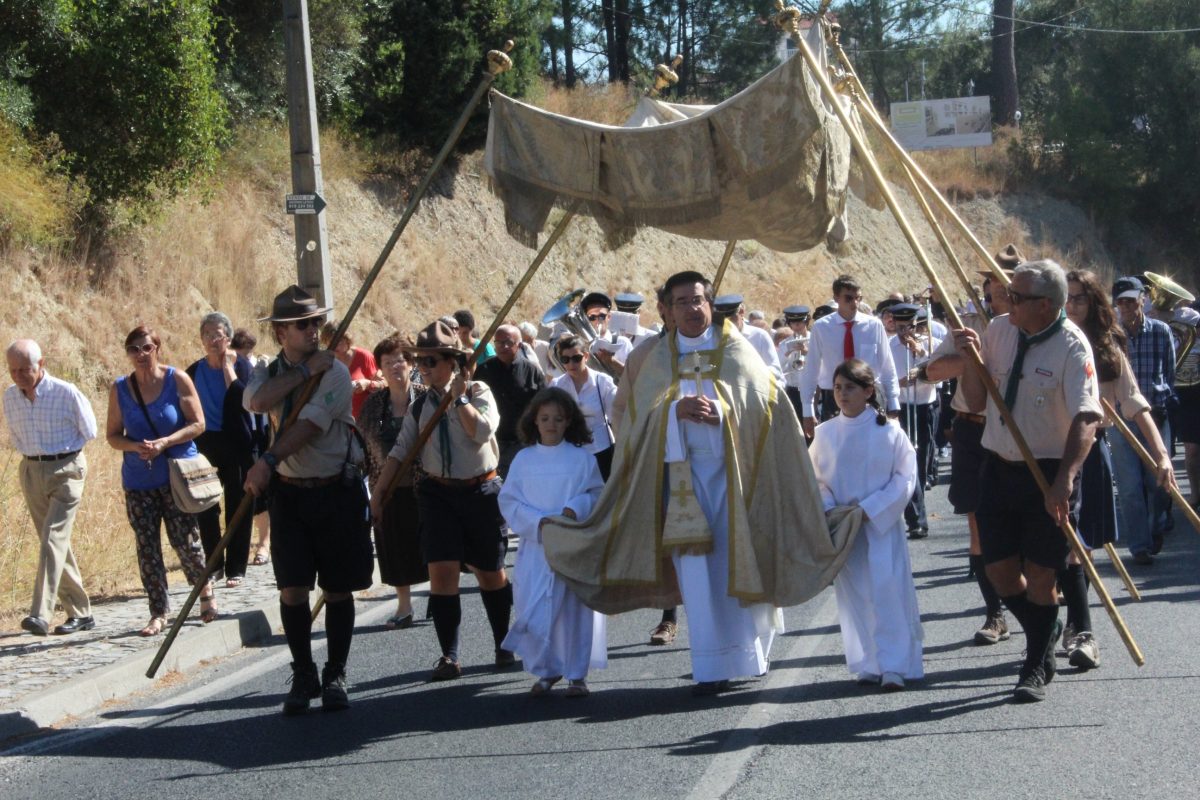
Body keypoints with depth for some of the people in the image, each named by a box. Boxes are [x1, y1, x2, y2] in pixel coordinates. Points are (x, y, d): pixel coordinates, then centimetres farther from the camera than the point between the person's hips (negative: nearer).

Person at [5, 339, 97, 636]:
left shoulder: (66, 393, -12)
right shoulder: (10, 396, 3)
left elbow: (88, 432, -1)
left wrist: (59, 448, 3)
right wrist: (30, 451, 8)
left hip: (66, 469, -6)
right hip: (31, 471, 6)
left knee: (53, 538, -17)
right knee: (56, 544, 9)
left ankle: (41, 615, -25)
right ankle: (80, 613, 18)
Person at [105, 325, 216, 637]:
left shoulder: (177, 380, -4)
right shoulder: (119, 389, 3)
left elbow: (197, 424, -5)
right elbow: (113, 435, 7)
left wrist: (165, 442, -18)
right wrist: (136, 446, -14)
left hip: (177, 474, -3)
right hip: (138, 480, 3)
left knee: (186, 541, -1)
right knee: (147, 547, 2)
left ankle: (205, 590, 24)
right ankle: (159, 611, 10)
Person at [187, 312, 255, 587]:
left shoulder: (241, 364, -2)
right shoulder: (195, 371, 7)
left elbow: (242, 397, -20)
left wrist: (227, 366, -15)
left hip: (236, 444, -3)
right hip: (205, 444, 3)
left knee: (237, 508, 1)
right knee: (204, 508, 2)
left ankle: (236, 568, 8)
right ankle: (214, 564, 17)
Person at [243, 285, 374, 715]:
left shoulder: (335, 371, -7)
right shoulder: (269, 372, 6)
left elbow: (310, 423, -19)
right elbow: (255, 401, -17)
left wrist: (268, 461, -27)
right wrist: (305, 370, -16)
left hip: (338, 490, -2)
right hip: (290, 491, 2)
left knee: (338, 588, 3)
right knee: (292, 589, -2)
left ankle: (335, 677, 15)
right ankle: (303, 676, 13)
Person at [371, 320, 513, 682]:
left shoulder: (478, 392, -4)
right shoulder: (421, 405, 7)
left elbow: (482, 431, -22)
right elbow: (401, 450, 7)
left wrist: (459, 398, -20)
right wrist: (378, 491, 2)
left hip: (481, 490, -2)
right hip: (437, 493, 2)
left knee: (490, 572, 8)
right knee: (441, 571, -10)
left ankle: (504, 646, 27)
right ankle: (448, 656, -5)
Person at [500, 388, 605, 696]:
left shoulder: (581, 458, 2)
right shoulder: (524, 459, 5)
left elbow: (597, 494, 1)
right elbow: (508, 500, 2)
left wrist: (576, 508, -18)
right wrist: (538, 521, -11)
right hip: (535, 546, 1)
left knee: (573, 609, 1)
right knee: (533, 610, -2)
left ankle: (576, 674, 11)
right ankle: (546, 671, 13)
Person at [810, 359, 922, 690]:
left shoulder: (889, 431, -5)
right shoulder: (825, 433, 3)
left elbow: (905, 478, -6)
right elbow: (816, 479, 9)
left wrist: (868, 510, -13)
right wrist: (829, 510, -9)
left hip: (883, 525, -3)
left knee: (887, 591, -9)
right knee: (853, 595, 4)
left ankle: (895, 666, -5)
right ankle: (867, 666, 11)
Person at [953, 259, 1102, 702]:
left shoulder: (1072, 346, -17)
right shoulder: (999, 331, 0)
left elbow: (1085, 418, -26)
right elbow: (977, 403, 6)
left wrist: (1064, 479, -38)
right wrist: (969, 358, -12)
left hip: (1049, 473, -5)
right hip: (999, 467, 5)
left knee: (1040, 574, 2)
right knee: (1000, 569, 8)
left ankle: (1037, 668, 20)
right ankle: (1046, 632, 36)